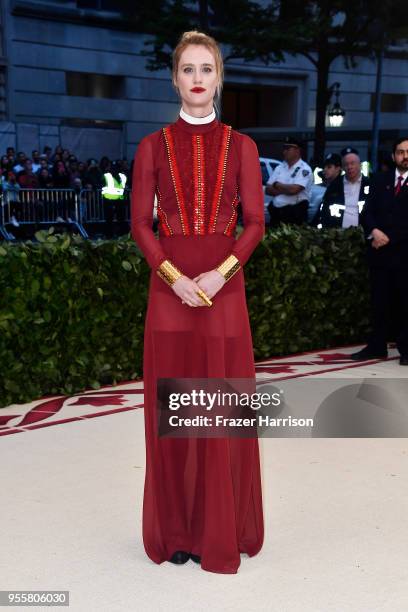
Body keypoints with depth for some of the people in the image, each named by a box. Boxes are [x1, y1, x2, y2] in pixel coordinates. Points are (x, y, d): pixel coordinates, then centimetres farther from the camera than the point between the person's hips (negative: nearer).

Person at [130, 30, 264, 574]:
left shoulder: (241, 146, 6)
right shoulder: (153, 146, 6)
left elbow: (255, 222, 1)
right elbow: (140, 224, 1)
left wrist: (220, 274, -13)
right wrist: (174, 277, -13)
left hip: (225, 286, 0)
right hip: (170, 285, 0)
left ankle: (223, 528, 16)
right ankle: (177, 530, 15)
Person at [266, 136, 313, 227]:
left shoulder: (304, 169, -7)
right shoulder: (279, 168, 13)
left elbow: (293, 190, -21)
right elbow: (268, 189, 6)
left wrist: (277, 185, -4)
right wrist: (286, 189, -10)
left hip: (295, 214, -6)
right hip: (276, 213, 6)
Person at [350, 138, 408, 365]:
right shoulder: (380, 180, 11)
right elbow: (368, 212, 6)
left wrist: (388, 238, -13)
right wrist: (374, 231, -13)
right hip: (380, 251, 3)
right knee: (380, 303, 7)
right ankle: (377, 346, 14)